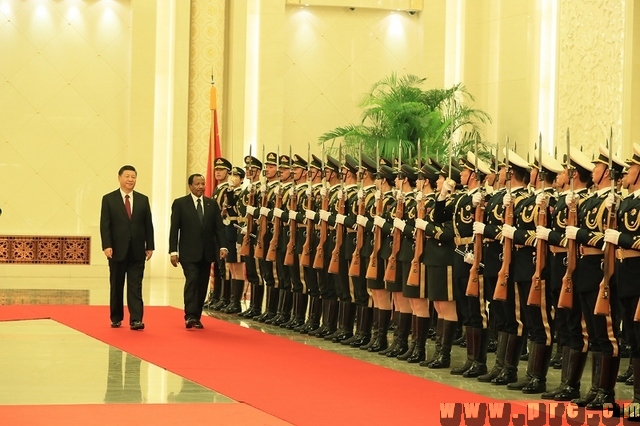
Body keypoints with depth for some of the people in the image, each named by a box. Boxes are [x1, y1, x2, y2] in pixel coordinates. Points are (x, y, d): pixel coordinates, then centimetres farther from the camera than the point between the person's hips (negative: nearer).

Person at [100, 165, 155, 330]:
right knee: (116, 286, 8)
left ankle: (136, 320, -10)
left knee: (135, 287, -5)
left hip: (137, 251, 1)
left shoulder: (143, 199, 8)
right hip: (117, 250, -1)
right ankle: (116, 318, 20)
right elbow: (105, 225, -4)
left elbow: (148, 225, 8)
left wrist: (149, 246, 2)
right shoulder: (109, 199, 1)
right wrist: (107, 246, -14)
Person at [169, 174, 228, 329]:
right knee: (192, 280, -18)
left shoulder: (212, 204, 9)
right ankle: (190, 316, -20)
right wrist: (173, 251, -9)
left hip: (207, 252, 4)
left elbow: (219, 227, 6)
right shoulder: (180, 203, 0)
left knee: (202, 285, 5)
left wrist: (222, 246, -8)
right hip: (189, 252, -4)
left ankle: (196, 317, 11)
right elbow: (174, 229, -2)